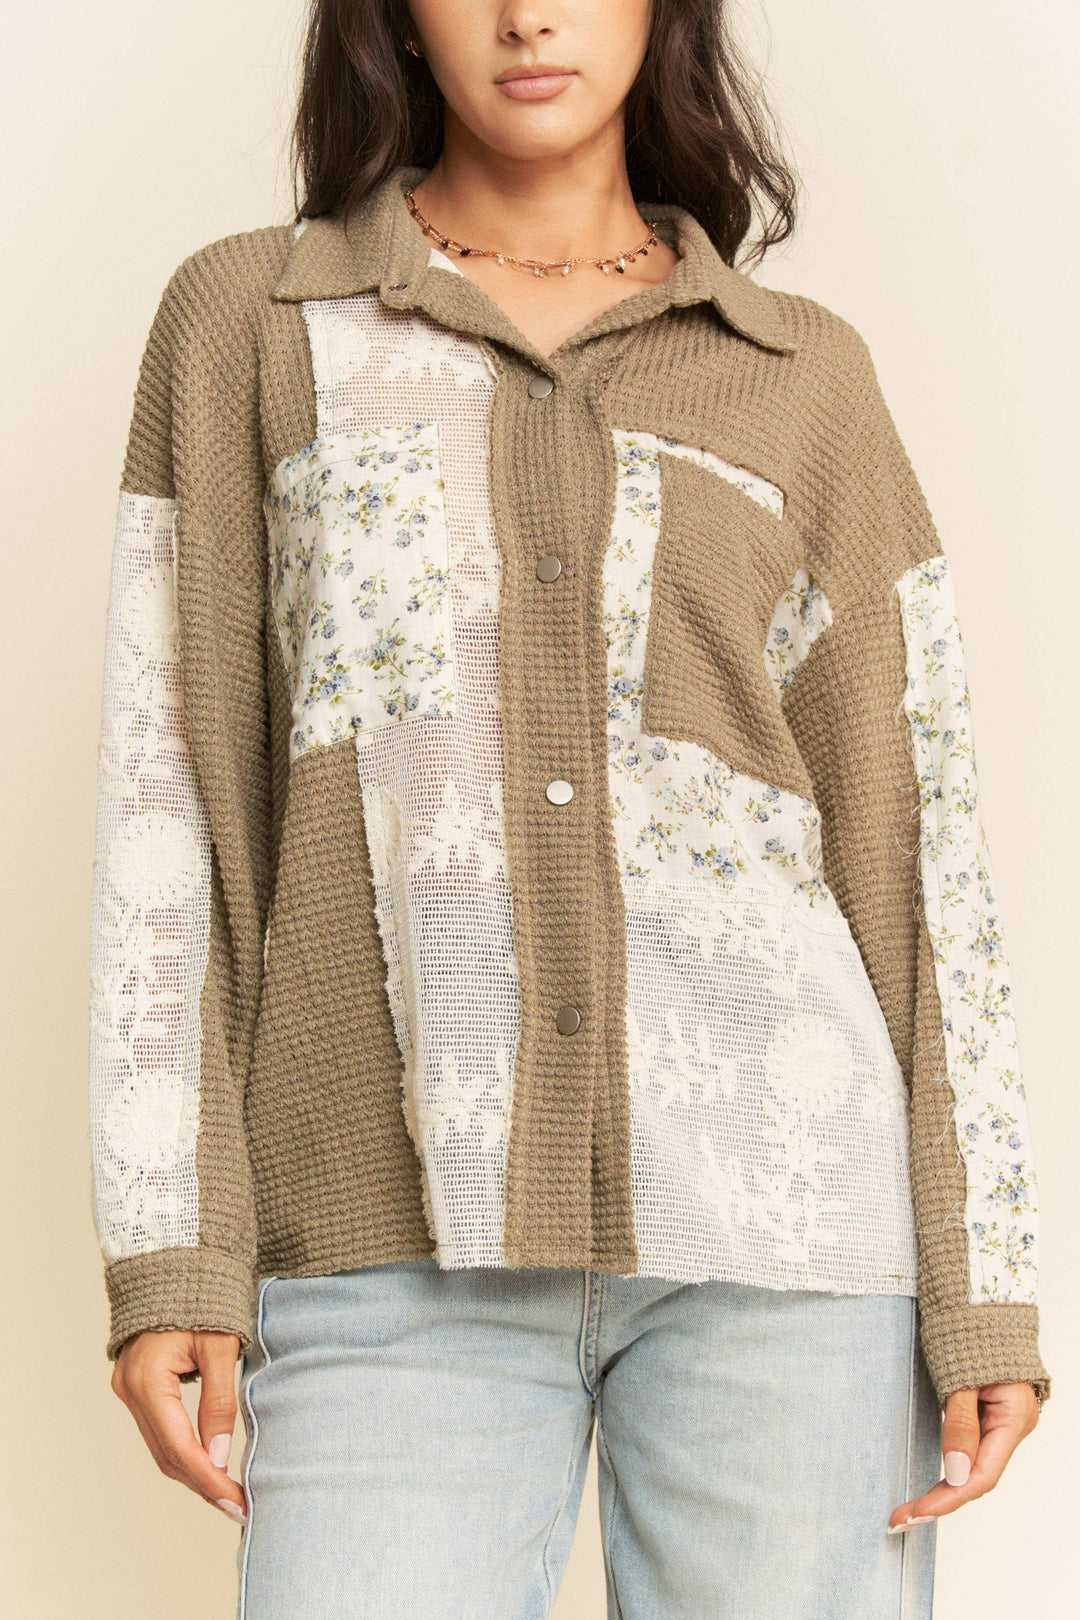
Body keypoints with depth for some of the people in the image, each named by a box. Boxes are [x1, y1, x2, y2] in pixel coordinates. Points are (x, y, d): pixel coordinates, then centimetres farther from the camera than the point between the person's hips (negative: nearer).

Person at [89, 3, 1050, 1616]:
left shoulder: (806, 378, 10)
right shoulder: (246, 321, 8)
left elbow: (912, 838, 7)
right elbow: (170, 784, 4)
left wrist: (982, 1283, 1)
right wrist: (167, 1242, -3)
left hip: (776, 1227, 1)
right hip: (403, 1252, 0)